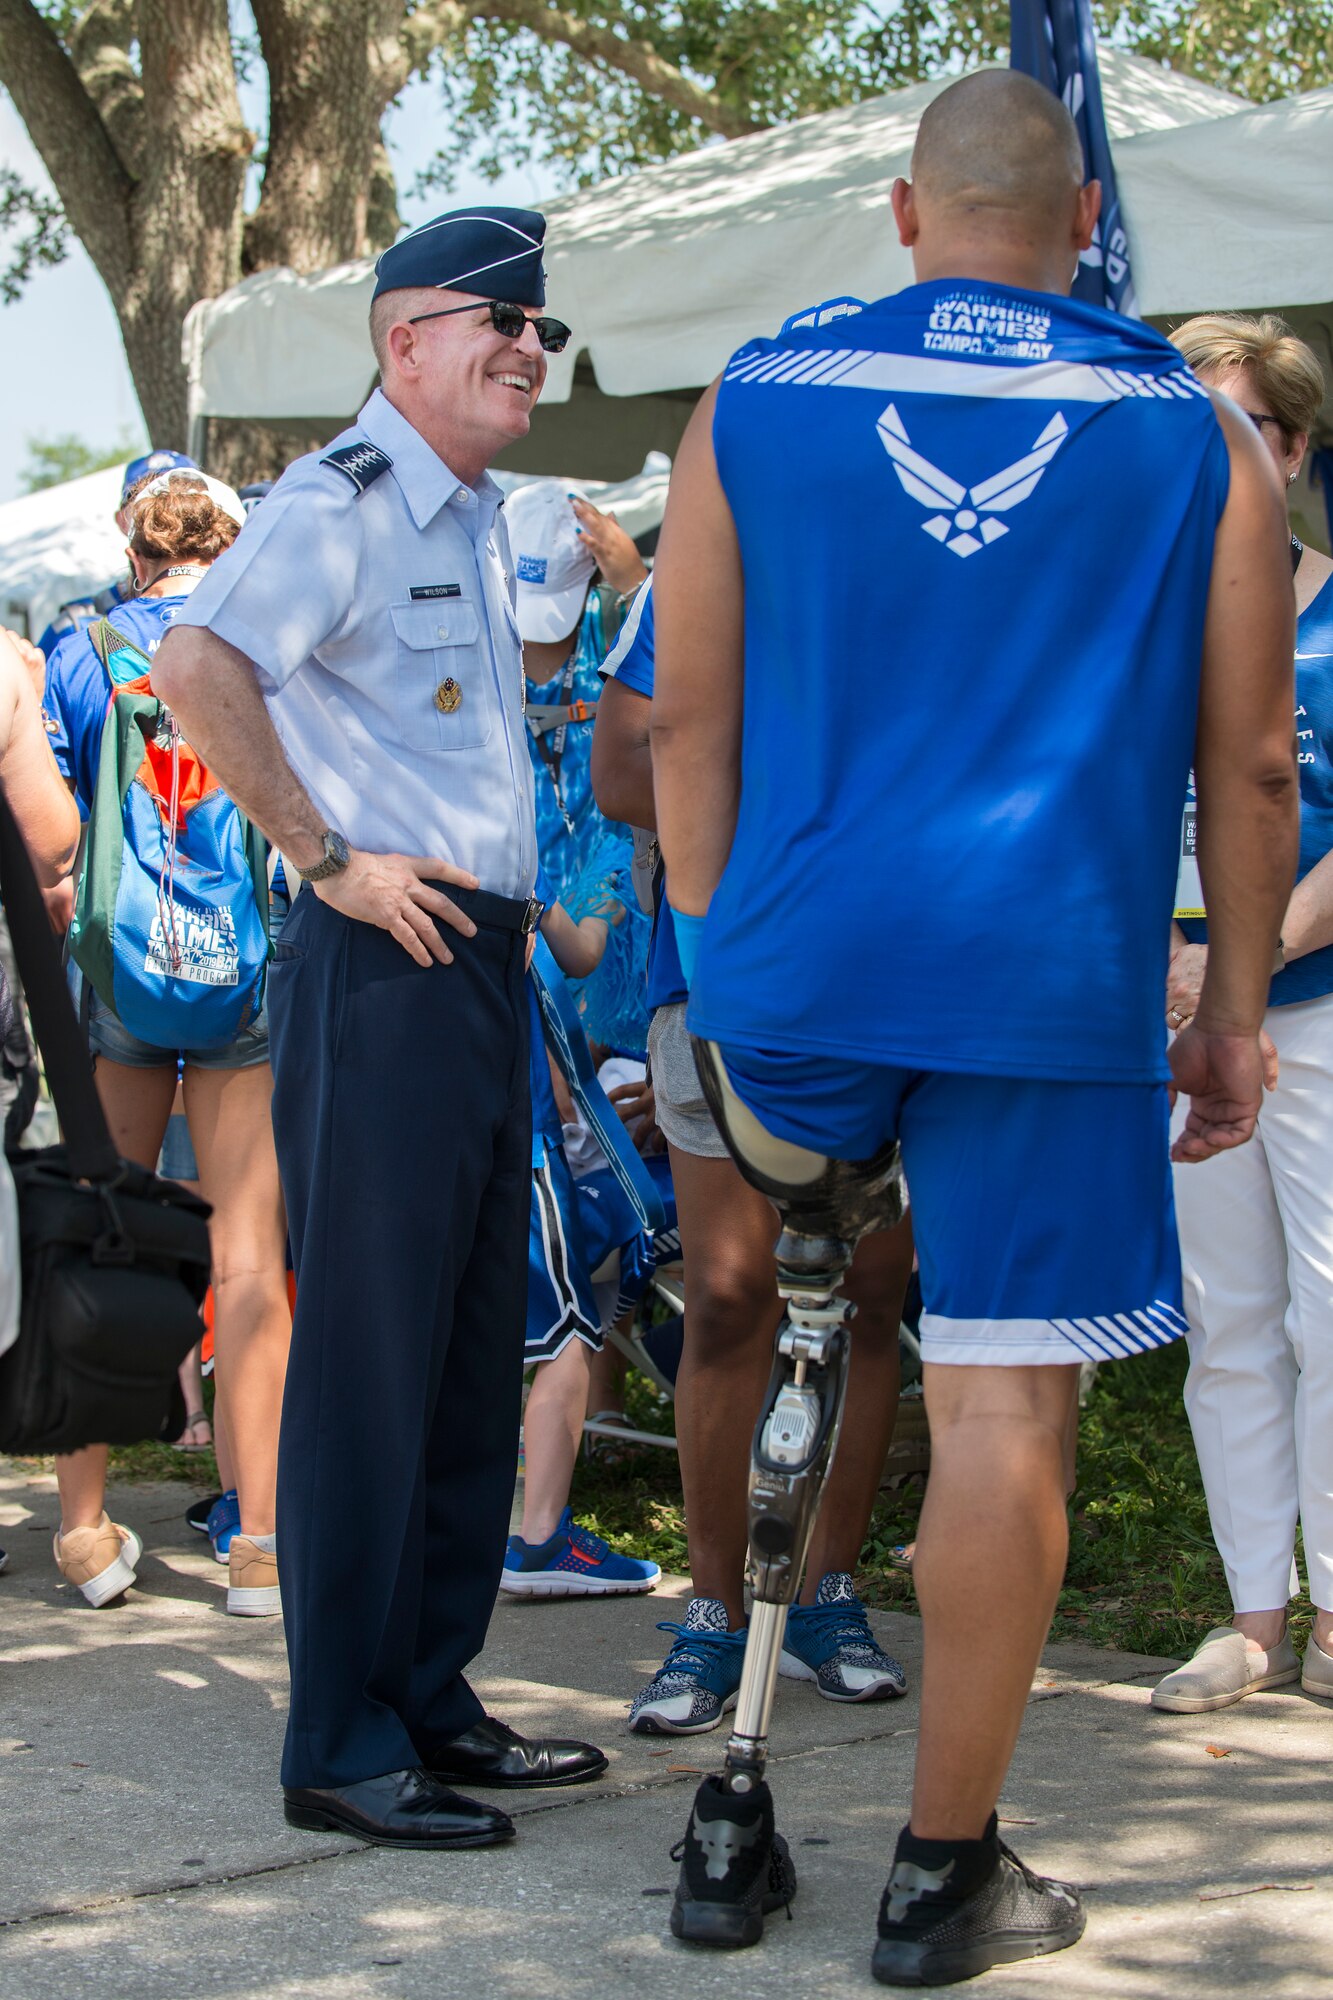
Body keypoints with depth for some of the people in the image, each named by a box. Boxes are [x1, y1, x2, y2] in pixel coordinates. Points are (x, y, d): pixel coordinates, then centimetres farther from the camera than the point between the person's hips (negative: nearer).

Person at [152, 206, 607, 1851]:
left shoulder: (476, 517, 19)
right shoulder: (340, 502, -10)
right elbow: (197, 665, -26)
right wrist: (329, 858, -22)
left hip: (481, 964, 9)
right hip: (378, 970, -9)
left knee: (475, 1357, 12)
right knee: (369, 1358, -5)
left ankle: (431, 1701, 23)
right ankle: (340, 1749, 2)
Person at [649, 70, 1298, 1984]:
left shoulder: (756, 398, 7)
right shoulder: (1197, 433, 5)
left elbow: (688, 719, 7)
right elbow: (1251, 759, 5)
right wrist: (1234, 1006, 13)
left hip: (799, 967, 2)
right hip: (1055, 985, -2)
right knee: (1007, 1406, 2)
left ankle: (735, 1805, 20)